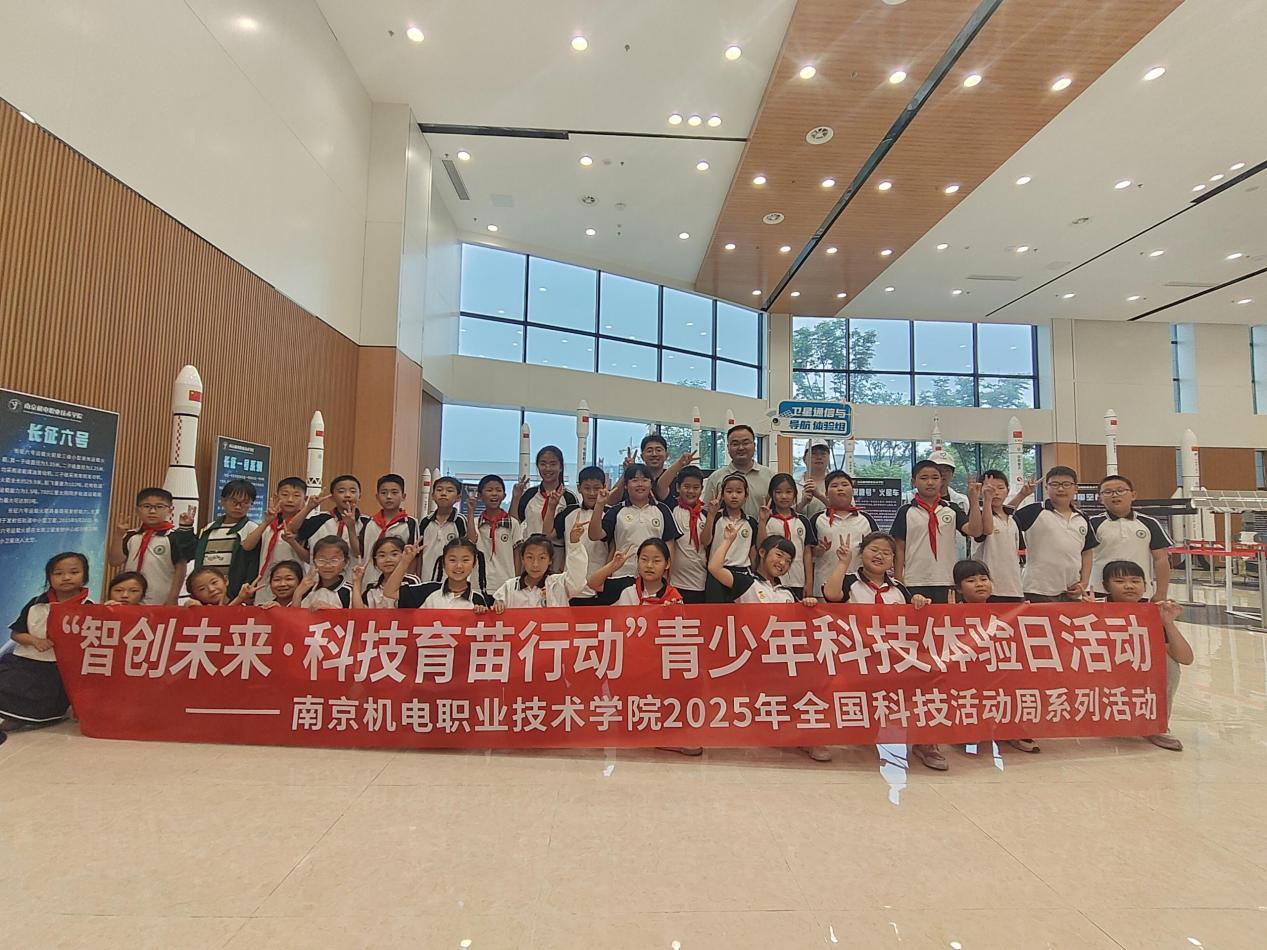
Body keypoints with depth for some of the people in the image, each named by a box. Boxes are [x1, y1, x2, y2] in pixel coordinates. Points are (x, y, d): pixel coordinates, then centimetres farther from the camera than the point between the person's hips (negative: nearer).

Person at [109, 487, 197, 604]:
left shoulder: (174, 536, -7)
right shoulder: (131, 536, 7)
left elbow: (180, 568, -7)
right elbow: (115, 561, 2)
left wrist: (172, 599, -10)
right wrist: (120, 534, -6)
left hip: (162, 602, -4)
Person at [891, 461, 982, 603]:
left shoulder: (951, 510, 7)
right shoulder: (906, 511, 2)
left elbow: (974, 531, -6)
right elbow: (899, 548, 3)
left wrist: (974, 501, -13)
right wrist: (899, 581, 0)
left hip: (947, 581, 2)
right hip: (915, 583, -1)